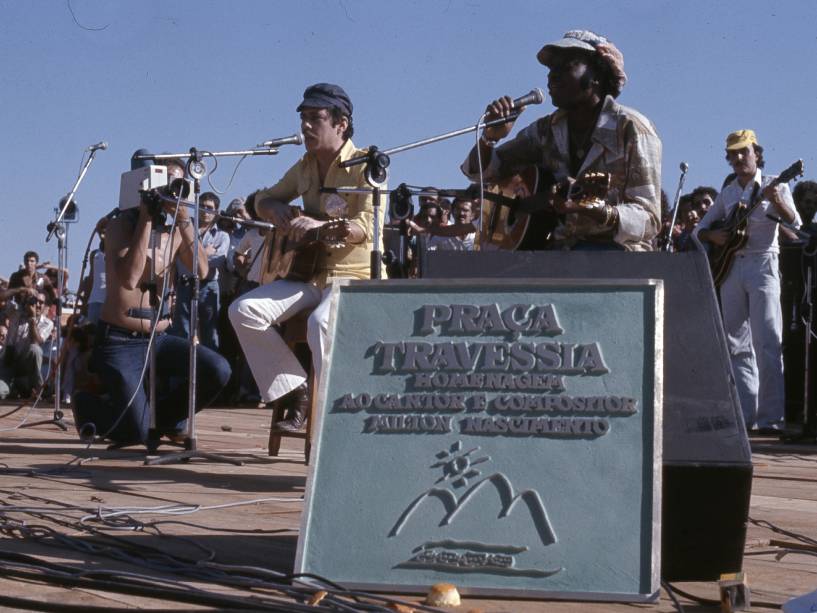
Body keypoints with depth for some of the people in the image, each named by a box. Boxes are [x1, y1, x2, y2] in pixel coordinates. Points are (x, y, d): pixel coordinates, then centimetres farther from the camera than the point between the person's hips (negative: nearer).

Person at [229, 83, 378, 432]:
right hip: (308, 271, 7)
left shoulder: (364, 166, -8)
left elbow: (366, 227, -19)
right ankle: (295, 393, -9)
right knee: (244, 310, -14)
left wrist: (319, 225, -34)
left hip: (353, 276, -7)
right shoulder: (305, 167, 14)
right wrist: (277, 210, -1)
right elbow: (263, 200, 24)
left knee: (320, 322, -38)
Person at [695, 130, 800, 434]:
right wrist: (713, 235, -3)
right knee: (737, 345, 4)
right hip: (730, 267, 6)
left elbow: (795, 223, -11)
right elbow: (700, 228, 19)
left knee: (767, 343, -13)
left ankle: (771, 417, -15)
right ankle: (746, 415, 8)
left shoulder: (773, 186, 1)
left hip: (762, 264, -5)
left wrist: (778, 203, -30)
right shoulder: (727, 192, 16)